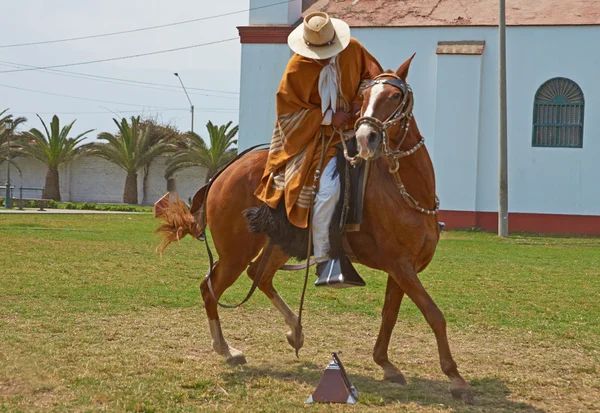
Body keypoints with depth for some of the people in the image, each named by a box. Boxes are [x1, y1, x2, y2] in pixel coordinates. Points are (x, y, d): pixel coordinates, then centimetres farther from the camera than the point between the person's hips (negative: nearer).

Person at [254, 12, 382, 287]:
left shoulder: (353, 50, -4)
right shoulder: (296, 69, -14)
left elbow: (372, 74, 12)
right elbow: (288, 112, -10)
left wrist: (361, 98, -9)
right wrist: (328, 116, -20)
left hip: (352, 128, 6)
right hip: (316, 137, -5)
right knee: (327, 188, -24)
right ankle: (324, 263, -16)